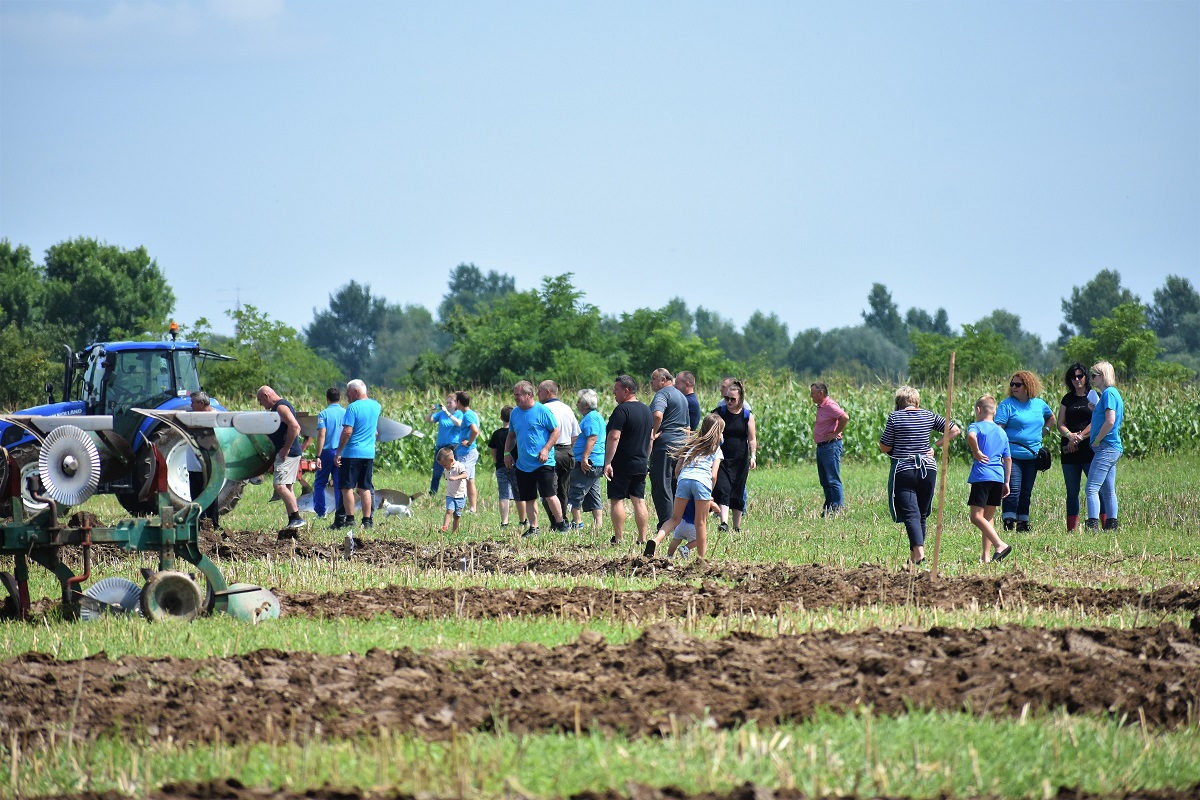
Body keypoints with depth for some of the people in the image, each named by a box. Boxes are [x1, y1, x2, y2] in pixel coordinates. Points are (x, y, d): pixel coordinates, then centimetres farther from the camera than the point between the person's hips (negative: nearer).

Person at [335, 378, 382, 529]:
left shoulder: (353, 407, -12)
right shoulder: (376, 406, 8)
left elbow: (347, 432, -17)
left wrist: (338, 453, -12)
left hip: (352, 453, -6)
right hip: (369, 453, 6)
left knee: (347, 487, -1)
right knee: (365, 489, 9)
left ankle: (349, 519, -5)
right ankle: (367, 521, 7)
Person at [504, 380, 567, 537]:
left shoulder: (542, 411, -8)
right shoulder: (515, 413, 11)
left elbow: (555, 431, -7)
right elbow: (511, 435, 22)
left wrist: (546, 450, -17)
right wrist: (507, 453, 9)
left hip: (542, 463, -6)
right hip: (523, 464, 6)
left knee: (548, 494, -8)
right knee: (528, 498, 8)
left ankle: (560, 523, 7)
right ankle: (533, 528, 16)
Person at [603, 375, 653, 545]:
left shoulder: (622, 410, -15)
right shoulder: (646, 410, 12)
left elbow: (614, 437, -21)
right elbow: (650, 437, 20)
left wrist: (608, 462, -21)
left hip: (621, 465, -8)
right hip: (641, 464, 8)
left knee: (617, 500, -3)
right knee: (639, 501, 8)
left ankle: (618, 539, -5)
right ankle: (642, 538, 7)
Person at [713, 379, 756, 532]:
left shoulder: (747, 415, 1)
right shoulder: (719, 412, 0)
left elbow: (752, 438, 0)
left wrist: (753, 456, -12)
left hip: (740, 460, 1)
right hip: (722, 460, -1)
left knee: (738, 493, 8)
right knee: (723, 489, -17)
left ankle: (737, 526, 18)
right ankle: (724, 522, -27)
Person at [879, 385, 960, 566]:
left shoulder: (895, 417, -5)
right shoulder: (929, 416, 6)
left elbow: (885, 447, -3)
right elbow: (955, 430, 7)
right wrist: (936, 446, 10)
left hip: (903, 471, -4)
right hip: (928, 469, 4)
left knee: (910, 514, -10)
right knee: (922, 515, 15)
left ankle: (919, 552, -27)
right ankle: (914, 554, 21)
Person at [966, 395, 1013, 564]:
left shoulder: (976, 426, 0)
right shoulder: (1002, 432, 18)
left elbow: (971, 436, -26)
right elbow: (1008, 459, 18)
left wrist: (976, 452, -12)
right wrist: (1006, 482, 22)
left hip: (982, 476, -6)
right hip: (998, 478, 7)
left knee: (976, 516, -8)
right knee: (988, 518, 13)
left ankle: (1000, 544, -23)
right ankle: (986, 556, 9)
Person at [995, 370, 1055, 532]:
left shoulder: (1039, 404, 11)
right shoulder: (1007, 405, -4)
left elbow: (1051, 418, 31)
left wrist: (1043, 432, 14)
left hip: (1032, 456, 5)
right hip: (1013, 456, -5)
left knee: (1026, 491, 9)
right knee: (1013, 490, -12)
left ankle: (1023, 523, 15)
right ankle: (1008, 523, -11)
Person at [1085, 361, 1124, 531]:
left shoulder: (1109, 393, -11)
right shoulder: (1113, 393, 18)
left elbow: (1110, 421, -21)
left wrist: (1096, 441, -14)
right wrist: (1094, 409, 10)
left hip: (1106, 447, -11)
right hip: (1114, 448, 11)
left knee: (1092, 488, -15)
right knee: (1108, 491, 13)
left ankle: (1092, 525, -22)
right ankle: (1112, 525, 14)